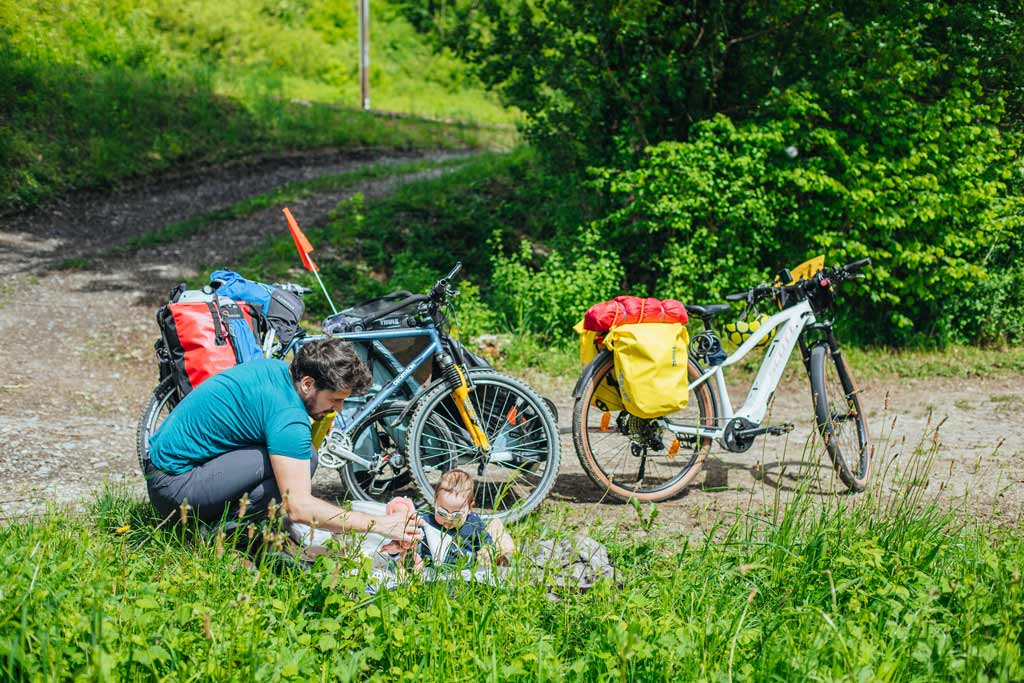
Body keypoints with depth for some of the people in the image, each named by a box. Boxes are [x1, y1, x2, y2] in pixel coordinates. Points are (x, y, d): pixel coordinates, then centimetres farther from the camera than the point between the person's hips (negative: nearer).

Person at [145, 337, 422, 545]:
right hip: (176, 488, -10)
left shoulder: (274, 368, 4)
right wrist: (380, 524, -26)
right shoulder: (287, 415, -24)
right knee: (303, 460, -21)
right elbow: (299, 507, -29)